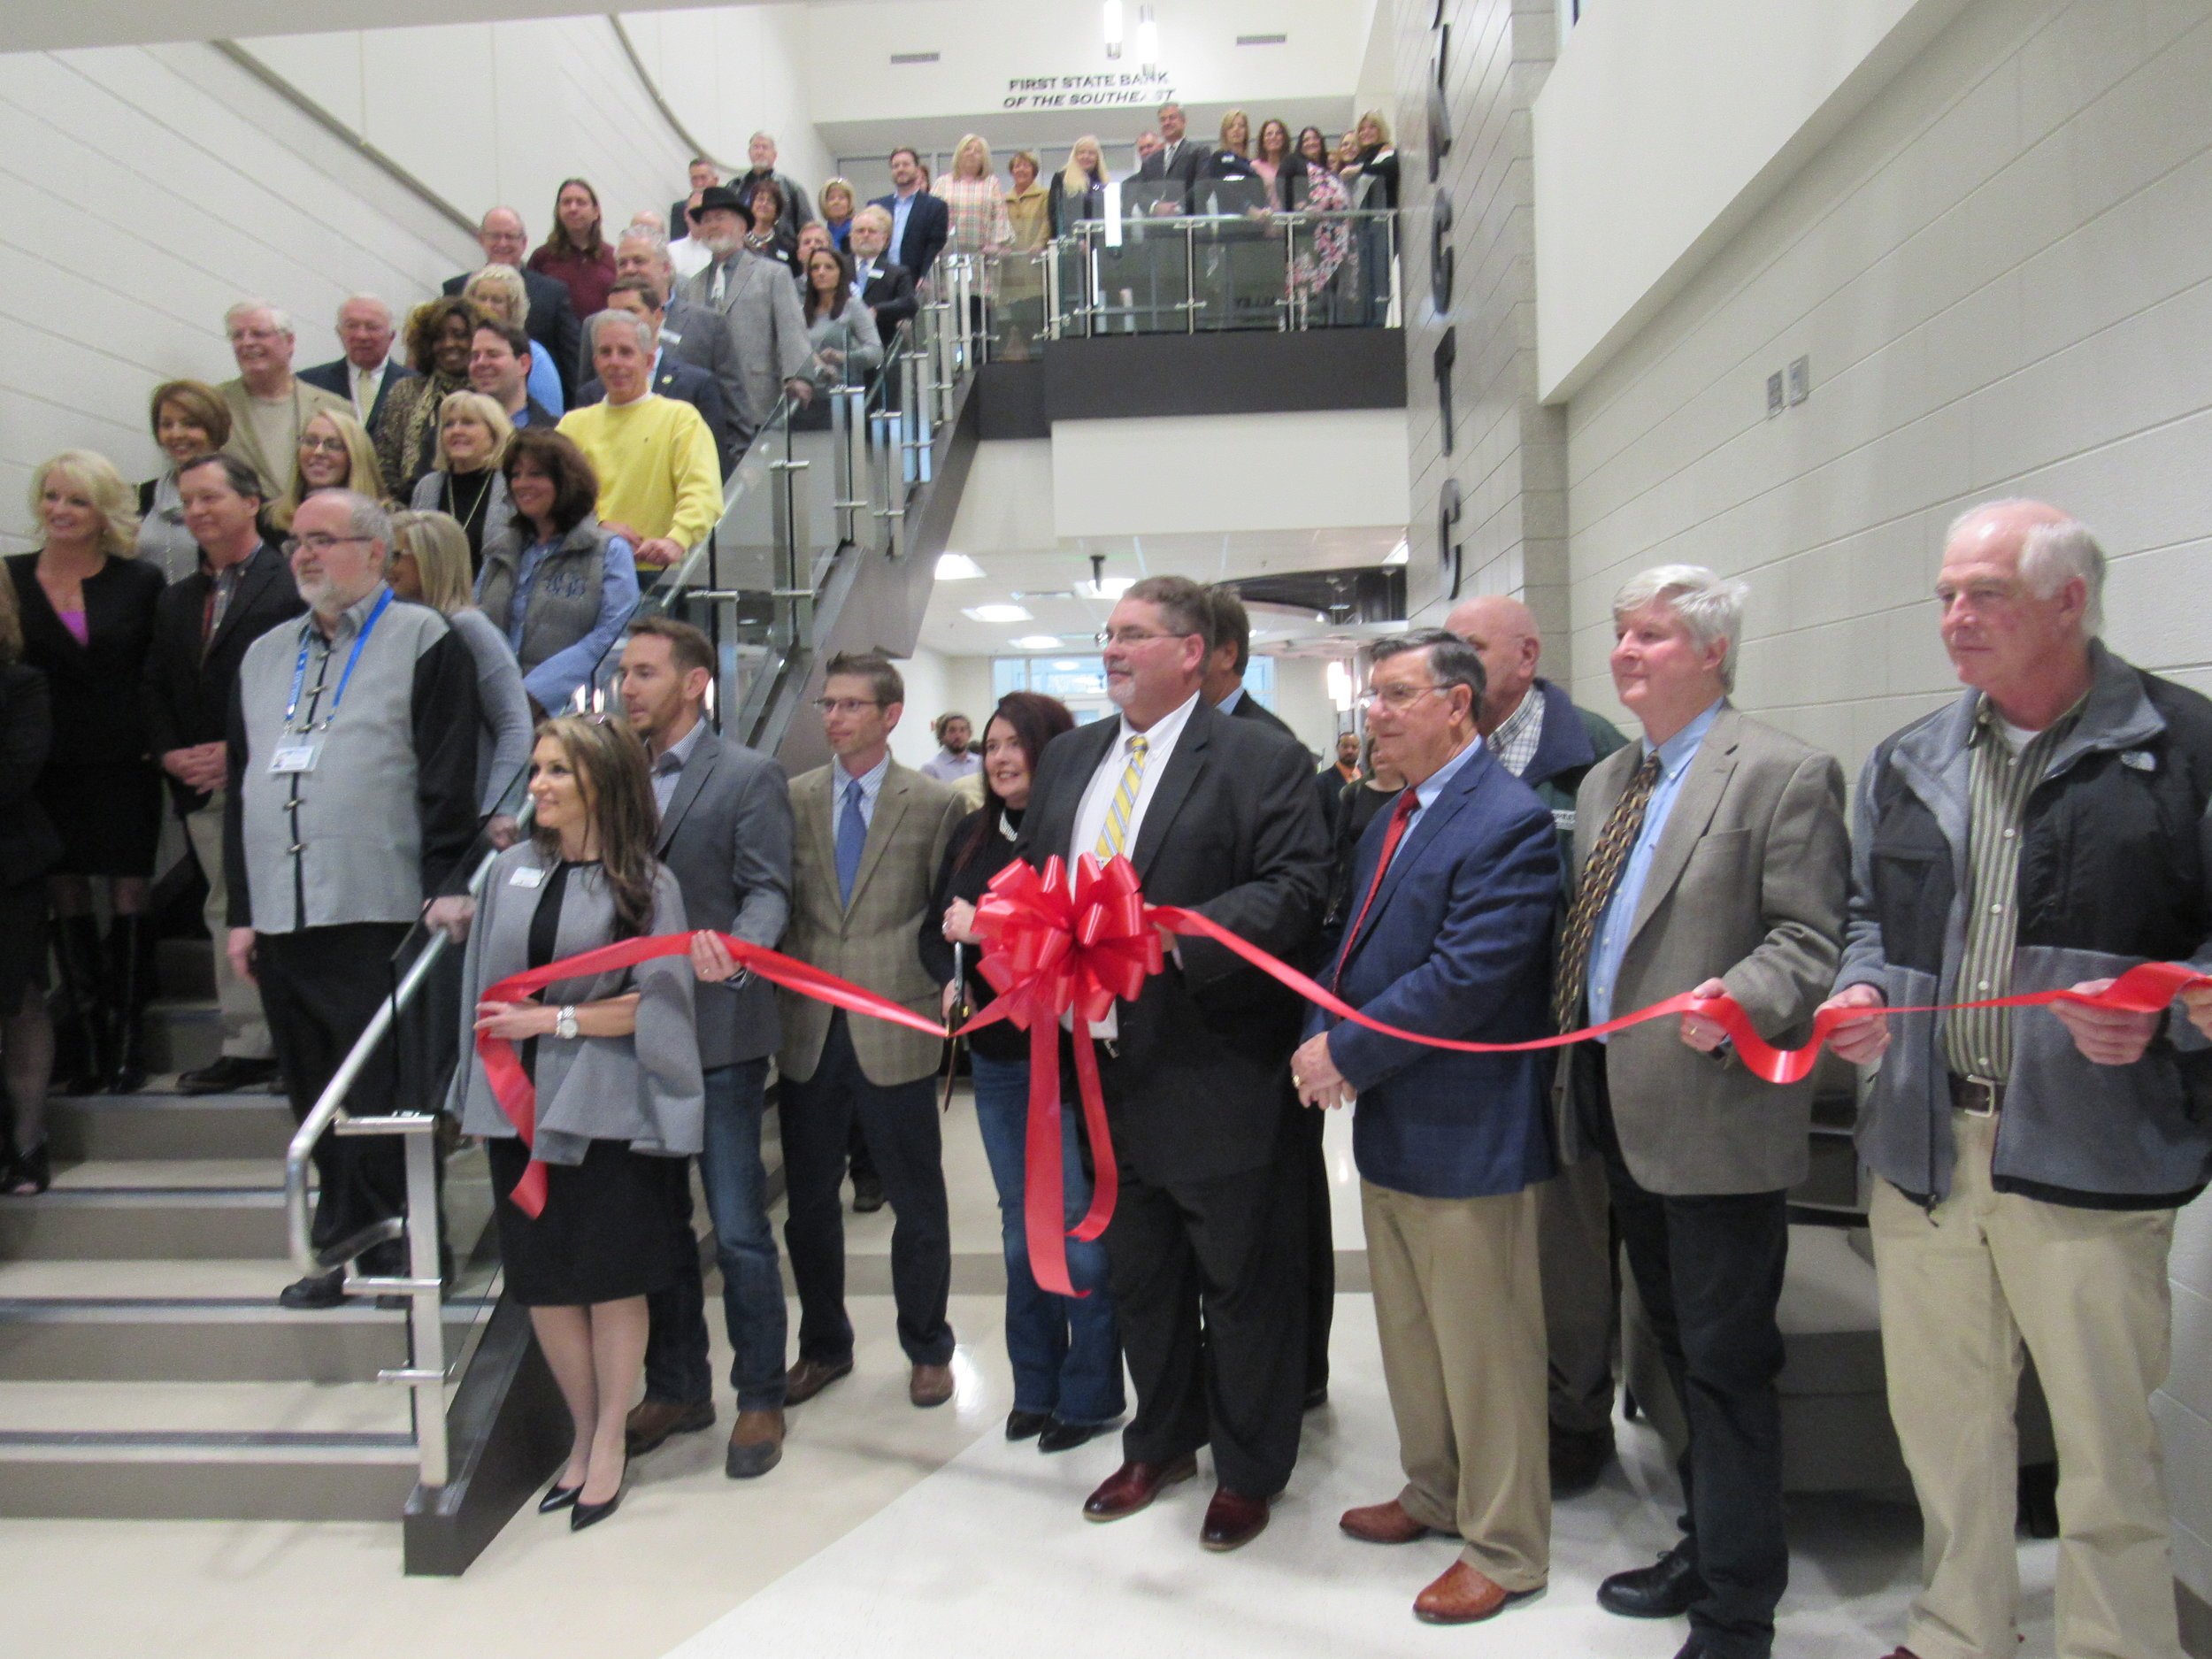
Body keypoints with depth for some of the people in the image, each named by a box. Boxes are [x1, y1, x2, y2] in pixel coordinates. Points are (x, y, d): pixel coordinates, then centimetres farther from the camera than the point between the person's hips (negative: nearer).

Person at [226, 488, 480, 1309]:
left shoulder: (423, 640, 0)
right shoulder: (265, 656, 20)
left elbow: (448, 782, -7)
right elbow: (240, 786, 20)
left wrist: (441, 901, -13)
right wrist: (241, 911, 14)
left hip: (380, 917, -6)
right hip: (281, 921, 6)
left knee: (384, 1099, -2)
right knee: (317, 1100, 11)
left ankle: (402, 1249, 10)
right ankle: (342, 1249, 23)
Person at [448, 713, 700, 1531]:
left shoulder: (645, 883, -6)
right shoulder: (513, 869, 6)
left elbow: (656, 1003, -11)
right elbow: (486, 979, 11)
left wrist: (557, 1019, -14)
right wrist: (482, 1082, 7)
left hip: (606, 1112, -4)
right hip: (521, 1105, 4)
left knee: (611, 1280, 6)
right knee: (542, 1281, 11)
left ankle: (610, 1443, 24)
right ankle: (583, 1434, 30)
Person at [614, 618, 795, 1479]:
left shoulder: (749, 776, -4)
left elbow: (767, 890, -12)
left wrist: (733, 948, -31)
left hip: (718, 1031, -6)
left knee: (739, 1229, 1)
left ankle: (759, 1399, 17)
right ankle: (676, 1387, 31)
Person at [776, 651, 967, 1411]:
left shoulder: (934, 803, -1)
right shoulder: (792, 798, 7)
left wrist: (937, 1002, -9)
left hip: (895, 1028, -3)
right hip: (809, 1029, 3)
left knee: (916, 1200, 8)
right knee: (809, 1199, 13)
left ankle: (927, 1349, 27)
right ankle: (824, 1347, 31)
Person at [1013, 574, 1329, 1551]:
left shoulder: (1260, 760, -8)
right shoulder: (1069, 758, 13)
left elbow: (1295, 892, -17)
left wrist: (1171, 936, -28)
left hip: (1219, 1073, -6)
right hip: (1109, 1064, 7)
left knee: (1242, 1283, 9)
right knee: (1137, 1277, 21)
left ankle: (1249, 1470, 29)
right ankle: (1161, 1444, 41)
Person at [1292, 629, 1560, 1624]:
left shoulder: (1509, 822, -18)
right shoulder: (1392, 822, 12)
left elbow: (1467, 976, -25)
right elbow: (1355, 947, 14)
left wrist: (1348, 1052, -19)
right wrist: (1321, 1037, -5)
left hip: (1467, 1136, -9)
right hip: (1388, 1127, 9)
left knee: (1483, 1350, 6)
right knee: (1408, 1335, 22)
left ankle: (1504, 1549, 24)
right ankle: (1435, 1496, 42)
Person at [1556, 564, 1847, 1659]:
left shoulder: (1782, 775, -9)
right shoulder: (1604, 783, 14)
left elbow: (1811, 941, -15)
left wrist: (1737, 1001, -31)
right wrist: (1571, 1054, 10)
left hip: (1714, 1113, -8)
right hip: (1619, 1104, 8)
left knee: (1725, 1361, 2)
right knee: (1676, 1344, 21)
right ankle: (1706, 1547, 38)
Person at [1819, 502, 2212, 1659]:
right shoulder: (1908, 763, 11)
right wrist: (1858, 988, 1)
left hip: (2089, 1159, -5)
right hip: (1923, 1145, 5)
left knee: (2106, 1451, 8)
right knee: (1944, 1429, 18)